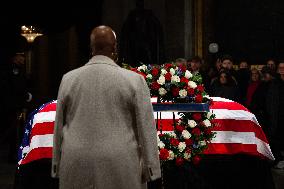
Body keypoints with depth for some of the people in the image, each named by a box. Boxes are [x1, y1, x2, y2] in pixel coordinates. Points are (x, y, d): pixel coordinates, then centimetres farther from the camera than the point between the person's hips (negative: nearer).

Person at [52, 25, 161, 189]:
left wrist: (57, 165, 16)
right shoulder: (134, 80, -7)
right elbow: (146, 127, -6)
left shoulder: (68, 79, 2)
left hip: (76, 165, 3)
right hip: (119, 167, -2)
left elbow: (59, 126, 8)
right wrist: (149, 167, 1)